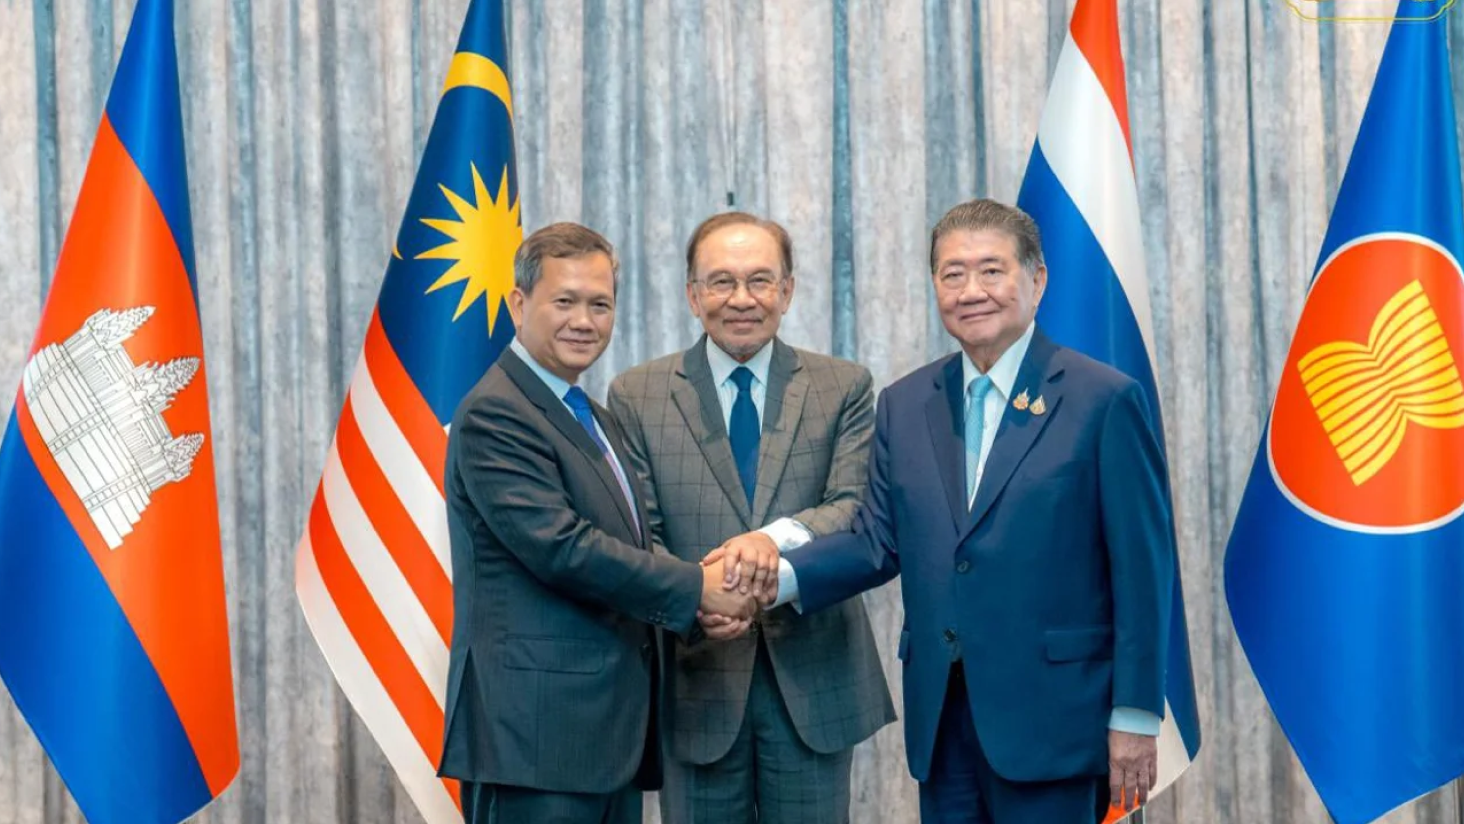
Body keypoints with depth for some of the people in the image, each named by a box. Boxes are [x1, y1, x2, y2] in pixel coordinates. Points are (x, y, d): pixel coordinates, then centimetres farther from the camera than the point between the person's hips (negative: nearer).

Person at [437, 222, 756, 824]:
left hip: (611, 728, 9)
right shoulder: (494, 415, -10)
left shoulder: (596, 420, 20)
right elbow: (559, 546, -20)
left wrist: (697, 605, 0)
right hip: (537, 727, -9)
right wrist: (694, 587, -15)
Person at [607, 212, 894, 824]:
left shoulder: (844, 388, 5)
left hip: (813, 679, 1)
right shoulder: (636, 397, 4)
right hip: (696, 681, 0)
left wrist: (779, 537, -29)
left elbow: (858, 510, -8)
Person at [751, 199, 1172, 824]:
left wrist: (1135, 717, -9)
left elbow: (1141, 568, -6)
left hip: (1051, 715, -5)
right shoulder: (905, 405, 10)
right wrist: (781, 578, -12)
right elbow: (878, 540, 7)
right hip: (940, 718, 5)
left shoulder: (1104, 400, -5)